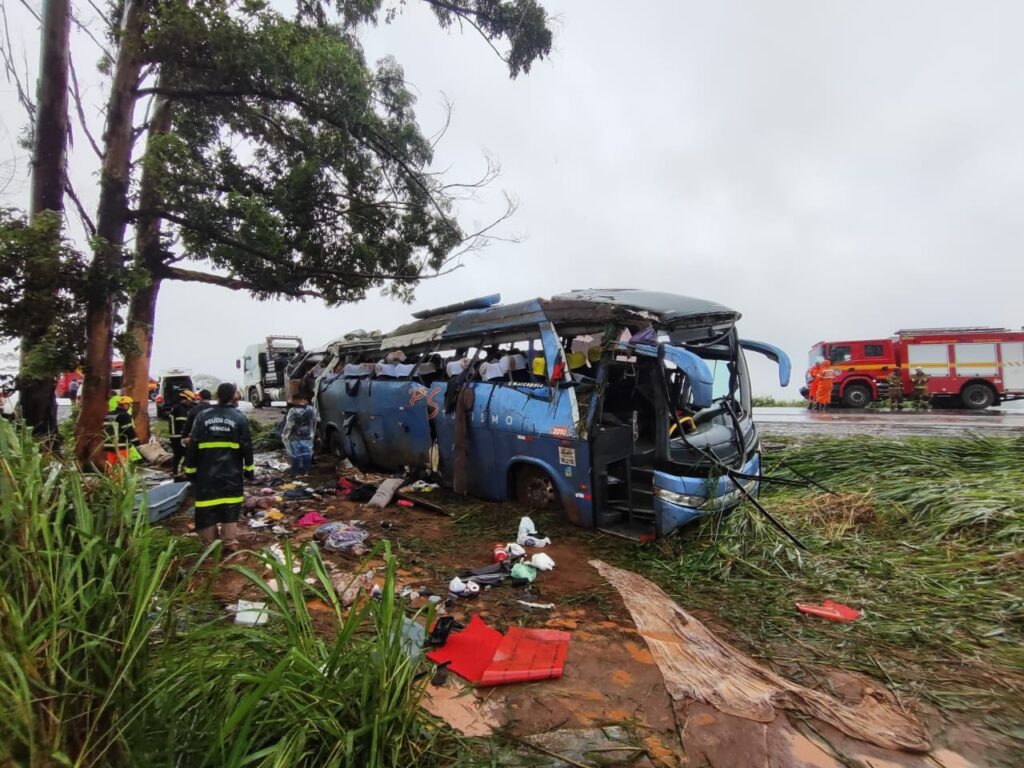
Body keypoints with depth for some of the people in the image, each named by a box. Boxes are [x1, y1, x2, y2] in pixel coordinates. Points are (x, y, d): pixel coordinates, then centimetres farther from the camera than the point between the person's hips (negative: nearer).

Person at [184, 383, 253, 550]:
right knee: (230, 508, 7)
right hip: (231, 473, -1)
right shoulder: (239, 417, -3)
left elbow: (192, 445, 1)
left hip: (206, 473, 1)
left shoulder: (202, 416, 1)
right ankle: (230, 543, 9)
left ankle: (209, 544, 16)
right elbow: (247, 446, -2)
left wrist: (190, 469, 8)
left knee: (207, 509, 10)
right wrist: (249, 468, 6)